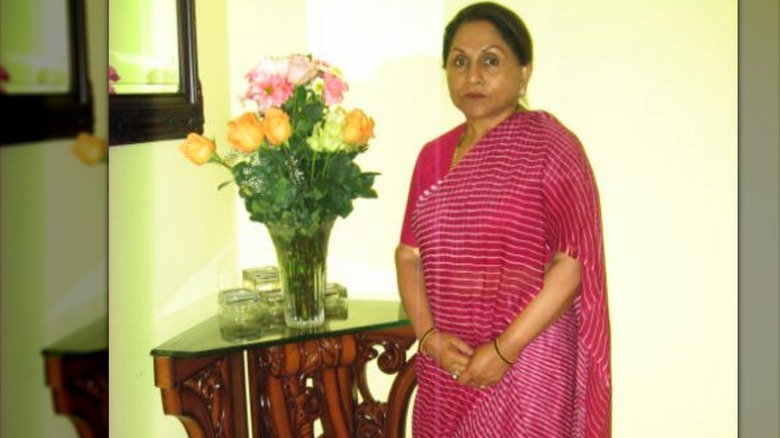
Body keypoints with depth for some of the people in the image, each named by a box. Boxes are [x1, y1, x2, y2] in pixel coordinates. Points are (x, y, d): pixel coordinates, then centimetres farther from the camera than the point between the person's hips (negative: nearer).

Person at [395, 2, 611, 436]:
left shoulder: (550, 145, -8)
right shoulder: (433, 156, 8)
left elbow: (574, 263, -14)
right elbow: (409, 254, 8)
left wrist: (503, 350, -17)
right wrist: (429, 336, -8)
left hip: (526, 363, -5)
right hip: (446, 365, 5)